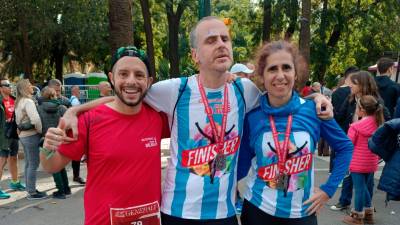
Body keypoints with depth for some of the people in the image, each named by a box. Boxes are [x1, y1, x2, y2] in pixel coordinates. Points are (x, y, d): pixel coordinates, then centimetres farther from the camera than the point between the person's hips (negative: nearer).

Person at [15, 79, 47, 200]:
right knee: (34, 164, -3)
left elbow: (18, 120, 18)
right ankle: (32, 192, 2)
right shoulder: (28, 101, -16)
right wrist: (41, 131, -14)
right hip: (31, 135, -9)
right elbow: (35, 119, -27)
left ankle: (30, 189, 24)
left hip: (23, 135, 10)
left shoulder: (18, 102, 13)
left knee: (28, 164, 15)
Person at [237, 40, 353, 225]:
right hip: (258, 209, 0)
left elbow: (345, 147, 4)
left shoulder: (313, 109, -8)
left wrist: (328, 189, 0)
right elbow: (242, 165, 1)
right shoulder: (252, 116, -8)